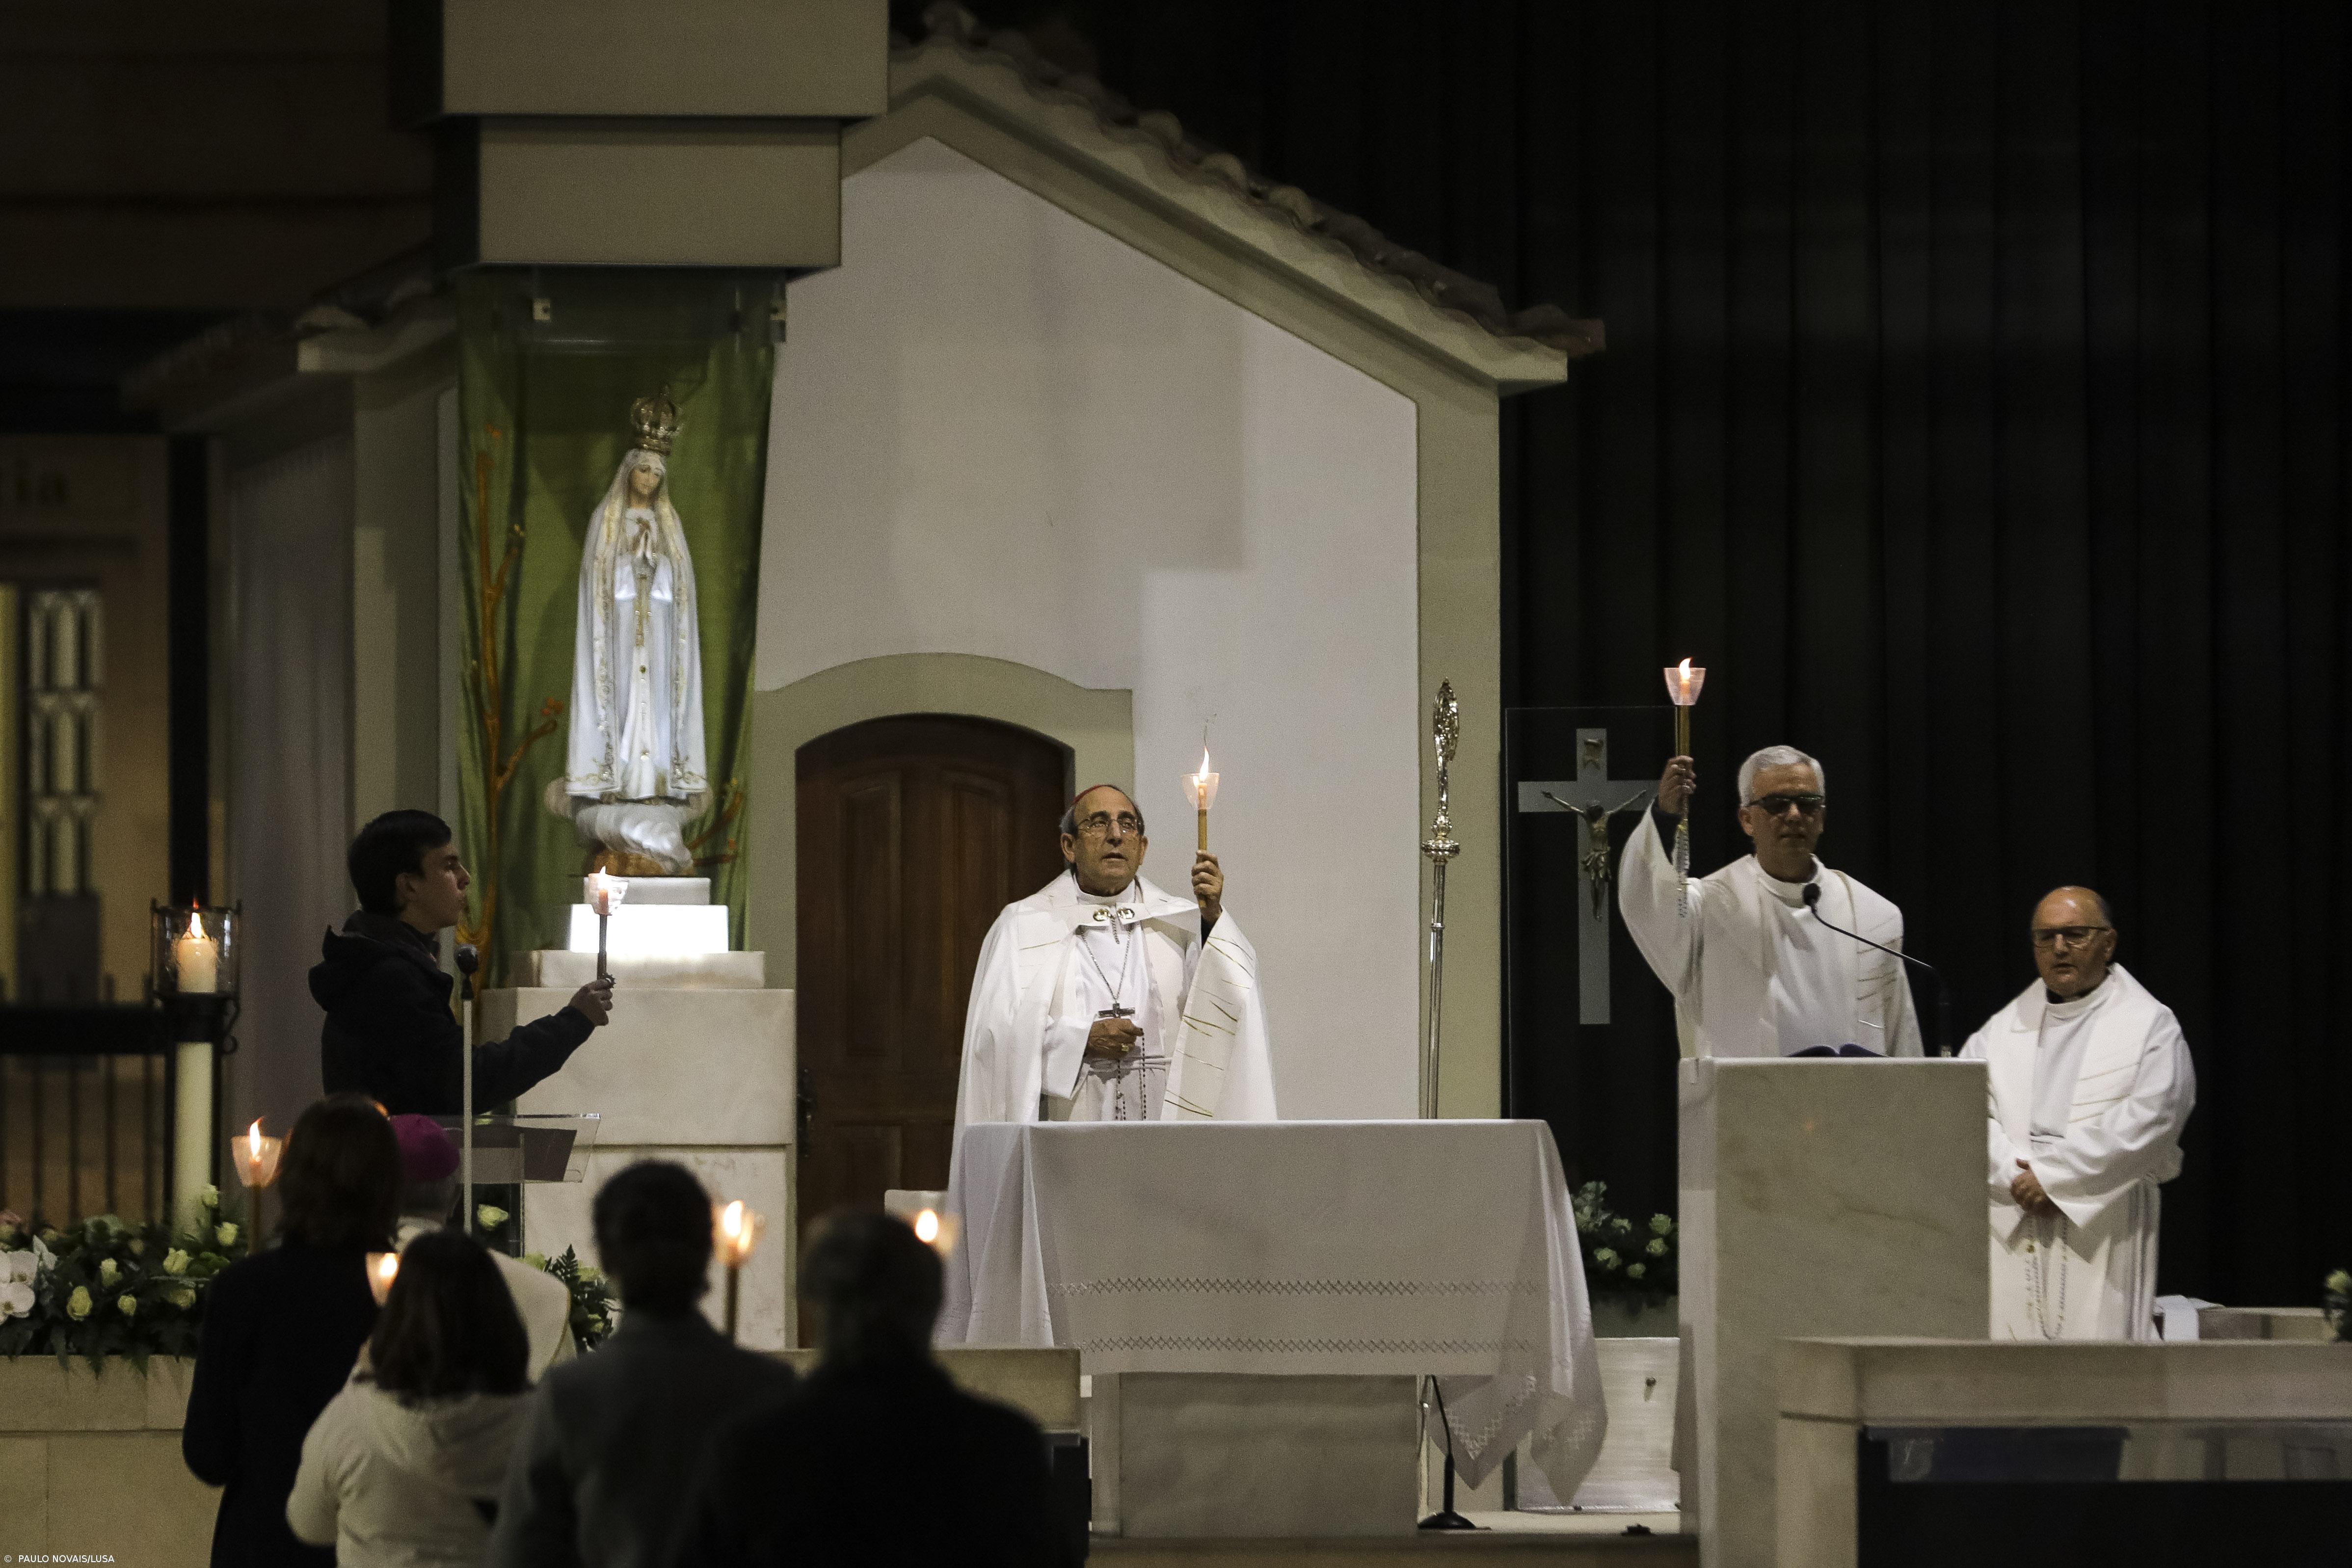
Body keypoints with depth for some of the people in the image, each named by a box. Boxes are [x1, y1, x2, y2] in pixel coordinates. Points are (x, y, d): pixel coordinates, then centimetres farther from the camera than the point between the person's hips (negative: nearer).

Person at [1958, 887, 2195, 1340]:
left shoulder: (2150, 1026, 6)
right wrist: (2016, 1179, -12)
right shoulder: (2004, 1029, 17)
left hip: (2101, 1240, -3)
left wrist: (2052, 1176, -10)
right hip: (2011, 1235, 3)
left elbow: (2147, 1121, -8)